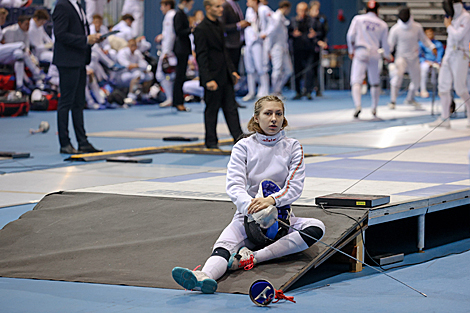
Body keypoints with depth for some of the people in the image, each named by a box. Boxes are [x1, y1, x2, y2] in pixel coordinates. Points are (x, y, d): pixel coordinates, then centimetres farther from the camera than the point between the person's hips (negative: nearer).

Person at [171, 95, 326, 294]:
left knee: (317, 228, -27)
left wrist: (271, 200, -28)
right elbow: (234, 185, -11)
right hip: (247, 217, -1)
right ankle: (204, 278, -64)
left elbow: (295, 187, -6)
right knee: (224, 246, -31)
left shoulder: (292, 147, 5)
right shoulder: (243, 147, 2)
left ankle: (252, 257, -34)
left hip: (280, 219, 2)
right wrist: (250, 205, -34)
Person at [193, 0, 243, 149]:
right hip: (213, 77, -8)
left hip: (225, 76, 8)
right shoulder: (201, 29, -14)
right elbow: (201, 57, -17)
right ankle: (211, 142, 11)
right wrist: (208, 79, -22)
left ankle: (239, 138, 11)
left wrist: (232, 70, 16)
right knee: (212, 109, 2)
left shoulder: (218, 25, 12)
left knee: (231, 108, 9)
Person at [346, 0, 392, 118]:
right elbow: (385, 43, 12)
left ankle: (358, 105, -33)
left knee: (356, 81, -11)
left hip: (360, 52, -2)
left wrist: (351, 50, 10)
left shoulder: (358, 19, 3)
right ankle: (374, 108, 28)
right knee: (375, 83, 20)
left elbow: (350, 35, -4)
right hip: (375, 54, 2)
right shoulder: (382, 24, 7)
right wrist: (388, 55, 30)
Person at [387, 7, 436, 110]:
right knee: (398, 75, -30)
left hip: (413, 57, 4)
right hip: (401, 56, -4)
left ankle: (410, 99, 41)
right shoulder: (395, 29, -15)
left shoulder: (417, 27, -7)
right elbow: (390, 43, -10)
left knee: (416, 80, 14)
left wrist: (432, 47, -7)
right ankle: (393, 101, -25)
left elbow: (424, 39, 7)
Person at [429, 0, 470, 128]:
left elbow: (458, 36, -21)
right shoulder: (453, 17, 13)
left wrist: (448, 26, -7)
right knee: (443, 87, 2)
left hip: (460, 56, -8)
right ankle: (444, 119, 4)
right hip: (448, 55, 8)